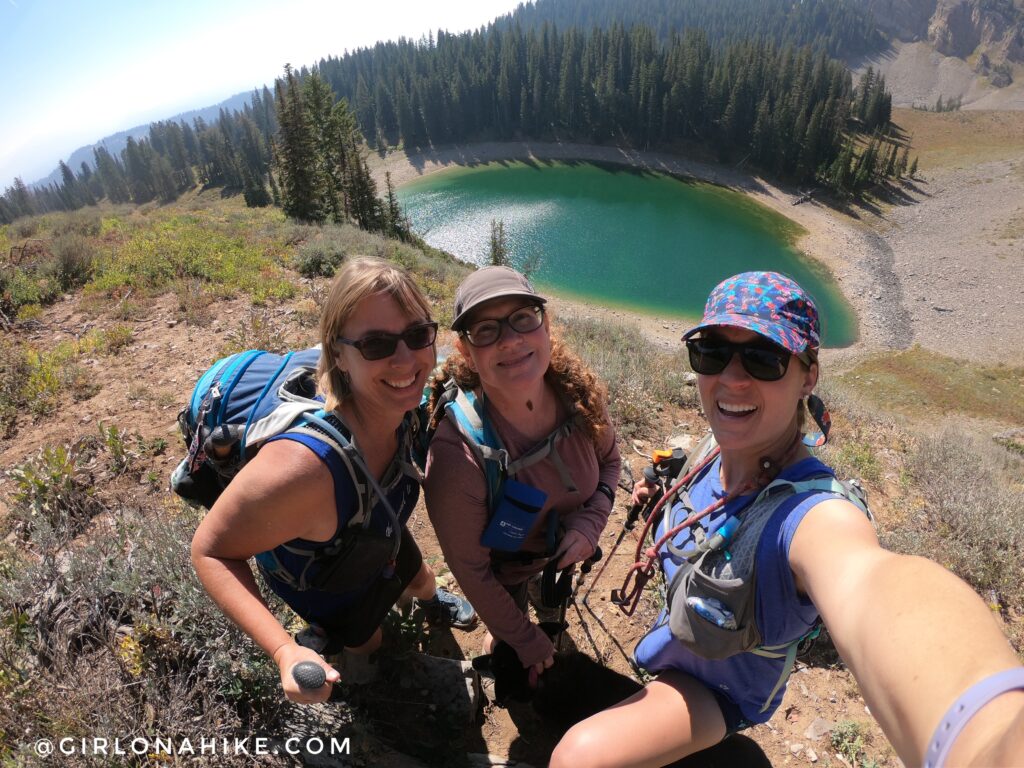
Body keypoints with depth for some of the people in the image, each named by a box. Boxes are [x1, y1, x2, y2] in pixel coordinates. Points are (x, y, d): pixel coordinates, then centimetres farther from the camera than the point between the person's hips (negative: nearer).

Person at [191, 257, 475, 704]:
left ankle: (433, 603, 73)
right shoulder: (303, 465, -50)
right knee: (365, 645, 27)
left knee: (420, 579, 36)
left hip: (383, 544, 5)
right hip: (321, 583, -4)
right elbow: (211, 551, -35)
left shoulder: (401, 404, -29)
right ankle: (320, 641, 62)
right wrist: (286, 654, -43)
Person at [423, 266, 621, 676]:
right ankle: (500, 638, 63)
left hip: (563, 553, 4)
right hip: (504, 572, -4)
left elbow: (608, 461, -6)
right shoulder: (456, 457, -42)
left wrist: (590, 522, -24)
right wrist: (525, 641, -13)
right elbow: (469, 568, -26)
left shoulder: (581, 394, -29)